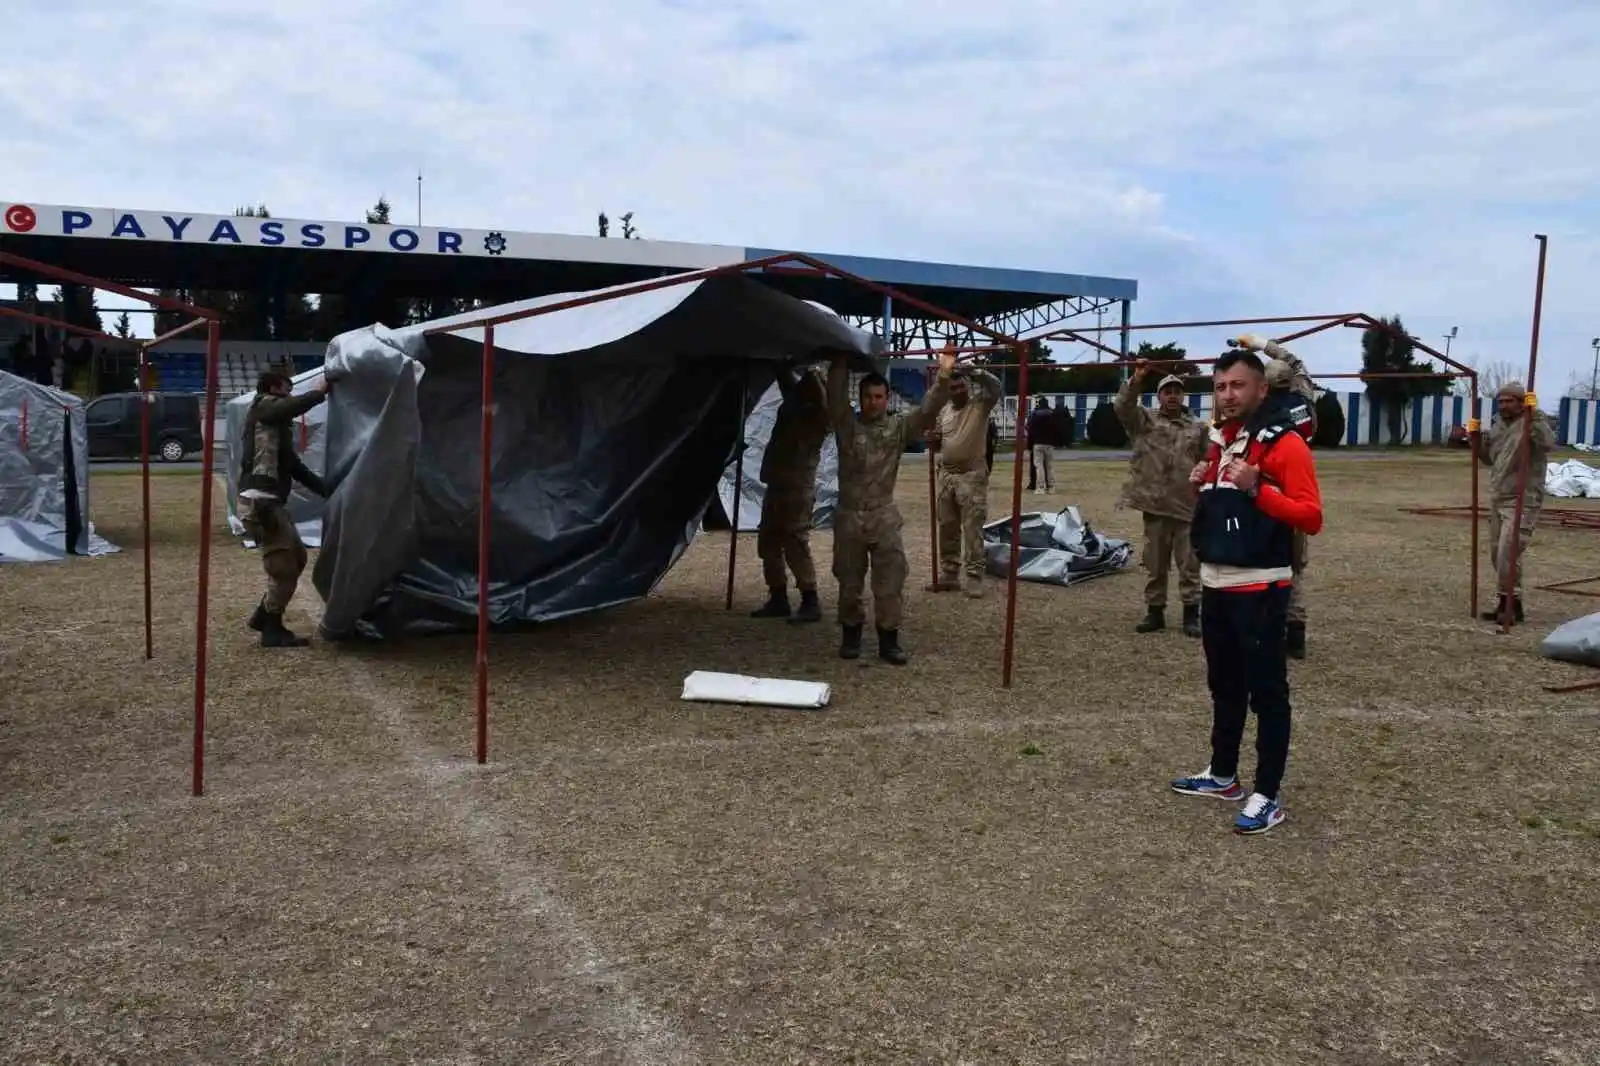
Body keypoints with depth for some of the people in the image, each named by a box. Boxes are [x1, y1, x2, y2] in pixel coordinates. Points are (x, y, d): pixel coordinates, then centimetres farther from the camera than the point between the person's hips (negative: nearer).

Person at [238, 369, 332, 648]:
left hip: (271, 502, 10)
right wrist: (320, 391, -9)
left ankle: (263, 616, 26)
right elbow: (296, 406, -25)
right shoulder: (264, 407, -3)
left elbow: (293, 465, 25)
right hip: (259, 501, -10)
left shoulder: (278, 425, 23)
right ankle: (273, 630, 6)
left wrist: (326, 489, 21)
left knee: (296, 558, 17)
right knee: (284, 568, -5)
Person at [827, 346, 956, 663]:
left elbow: (927, 411, -7)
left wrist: (943, 378, -18)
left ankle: (888, 640, 9)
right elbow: (835, 397, -10)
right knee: (849, 581, 10)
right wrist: (840, 364, -21)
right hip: (848, 516, 0)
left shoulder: (899, 427, 5)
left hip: (884, 517, 0)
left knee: (889, 582, -1)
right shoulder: (847, 424, 3)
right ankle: (851, 636, 25)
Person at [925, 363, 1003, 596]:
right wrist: (933, 441, -5)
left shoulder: (980, 405, -5)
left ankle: (975, 577, -1)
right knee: (947, 529, 9)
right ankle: (949, 575, 17)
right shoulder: (944, 410, 11)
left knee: (972, 529, -5)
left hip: (972, 476, -6)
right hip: (946, 475, 6)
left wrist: (971, 372, -33)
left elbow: (995, 385, -24)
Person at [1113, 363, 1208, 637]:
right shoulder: (1144, 419, 8)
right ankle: (1154, 611, 18)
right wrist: (1136, 380, -20)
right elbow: (1122, 407, -10)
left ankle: (1191, 613, 10)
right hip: (1154, 505, 0)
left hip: (1188, 505, 0)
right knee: (1155, 564, 8)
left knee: (1190, 564, 3)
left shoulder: (1198, 427, 10)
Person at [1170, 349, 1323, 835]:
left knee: (1266, 691, -1)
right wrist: (1203, 487, 4)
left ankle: (1267, 796, 6)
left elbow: (1311, 517, -17)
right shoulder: (1219, 440, 14)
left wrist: (1257, 489, -27)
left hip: (1260, 588, -8)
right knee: (1224, 684, 18)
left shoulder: (1285, 443, -11)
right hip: (1215, 584, 8)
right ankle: (1222, 774, 31)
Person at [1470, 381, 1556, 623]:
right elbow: (1489, 457, 24)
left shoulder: (1532, 422, -10)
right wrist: (1476, 438, 10)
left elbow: (1548, 442, -30)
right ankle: (1505, 602, 26)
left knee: (1508, 554, -13)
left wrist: (1533, 414, -33)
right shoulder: (1498, 426, 14)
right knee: (1497, 552, 14)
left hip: (1522, 502, -9)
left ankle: (1512, 604, -2)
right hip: (1498, 500, 9)